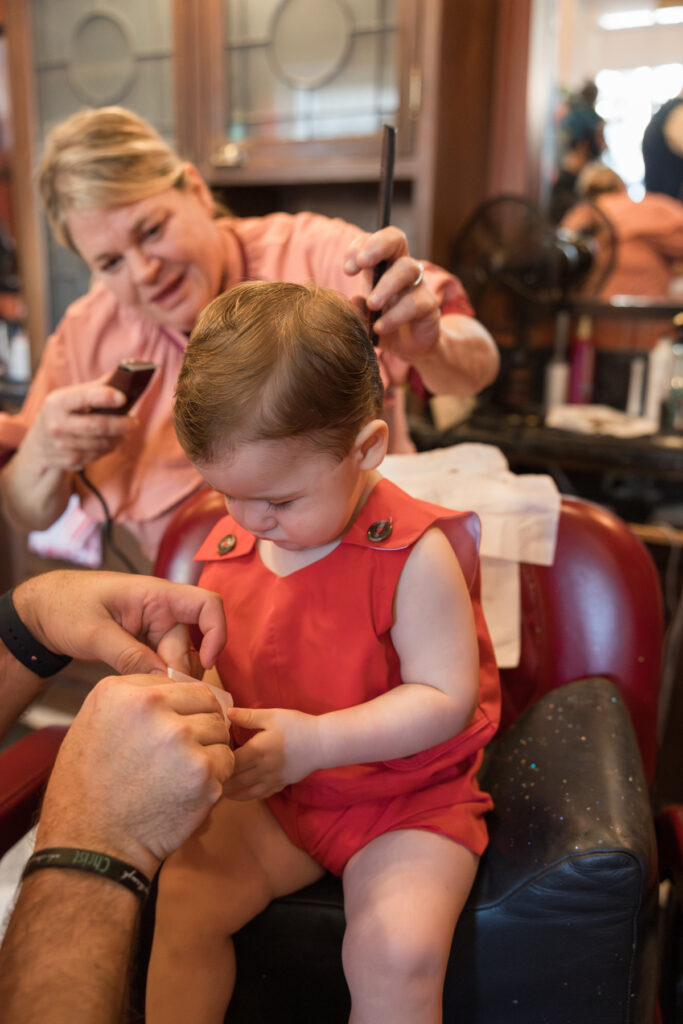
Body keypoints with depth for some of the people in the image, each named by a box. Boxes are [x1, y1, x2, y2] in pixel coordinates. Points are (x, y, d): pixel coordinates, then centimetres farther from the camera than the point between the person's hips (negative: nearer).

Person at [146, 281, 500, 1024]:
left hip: (408, 800, -4)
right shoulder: (228, 547, -2)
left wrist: (316, 741, -27)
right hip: (271, 795, 5)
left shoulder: (412, 554, -21)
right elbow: (212, 664, 11)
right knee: (172, 899, -9)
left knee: (396, 951, -25)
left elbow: (446, 697, -19)